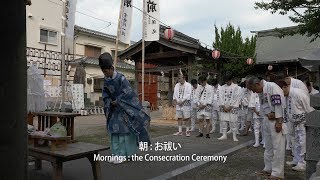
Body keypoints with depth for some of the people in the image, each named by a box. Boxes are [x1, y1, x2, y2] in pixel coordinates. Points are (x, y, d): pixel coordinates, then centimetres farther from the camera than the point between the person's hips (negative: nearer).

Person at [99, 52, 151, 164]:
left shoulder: (121, 78, -18)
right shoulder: (106, 80, 3)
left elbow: (127, 93, -19)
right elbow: (105, 94, 11)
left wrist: (117, 101, -14)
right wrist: (109, 102, -5)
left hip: (125, 107, -7)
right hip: (115, 107, 7)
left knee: (124, 129, -5)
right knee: (114, 129, 5)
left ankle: (123, 154, 2)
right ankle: (117, 154, 12)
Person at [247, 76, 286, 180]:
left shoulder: (272, 87, -17)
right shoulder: (262, 91, 11)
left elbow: (279, 104, -20)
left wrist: (279, 122, -19)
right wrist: (268, 113, -9)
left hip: (276, 121, -9)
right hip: (267, 120, 9)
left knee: (277, 147, -2)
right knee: (268, 147, 17)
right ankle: (268, 169, 29)